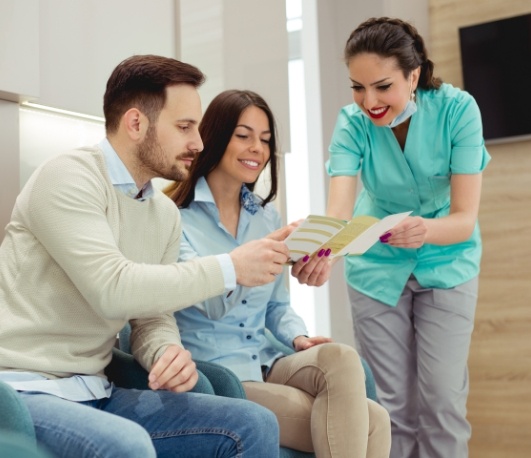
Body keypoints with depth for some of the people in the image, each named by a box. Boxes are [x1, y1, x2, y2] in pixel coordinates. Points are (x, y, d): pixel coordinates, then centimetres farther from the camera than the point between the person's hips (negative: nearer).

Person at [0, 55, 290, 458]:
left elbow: (152, 317, 9)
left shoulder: (166, 214, 9)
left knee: (255, 425, -7)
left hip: (95, 393, 7)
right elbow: (113, 289, -26)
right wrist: (230, 268, -19)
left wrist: (169, 352, -15)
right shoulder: (69, 177, -14)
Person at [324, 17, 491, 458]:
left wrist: (426, 230, -48)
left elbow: (465, 217, -26)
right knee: (394, 404, 4)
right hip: (377, 267, 1)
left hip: (447, 263, -1)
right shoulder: (353, 122, -19)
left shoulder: (456, 109, -22)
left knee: (442, 401, -3)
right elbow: (339, 210, -32)